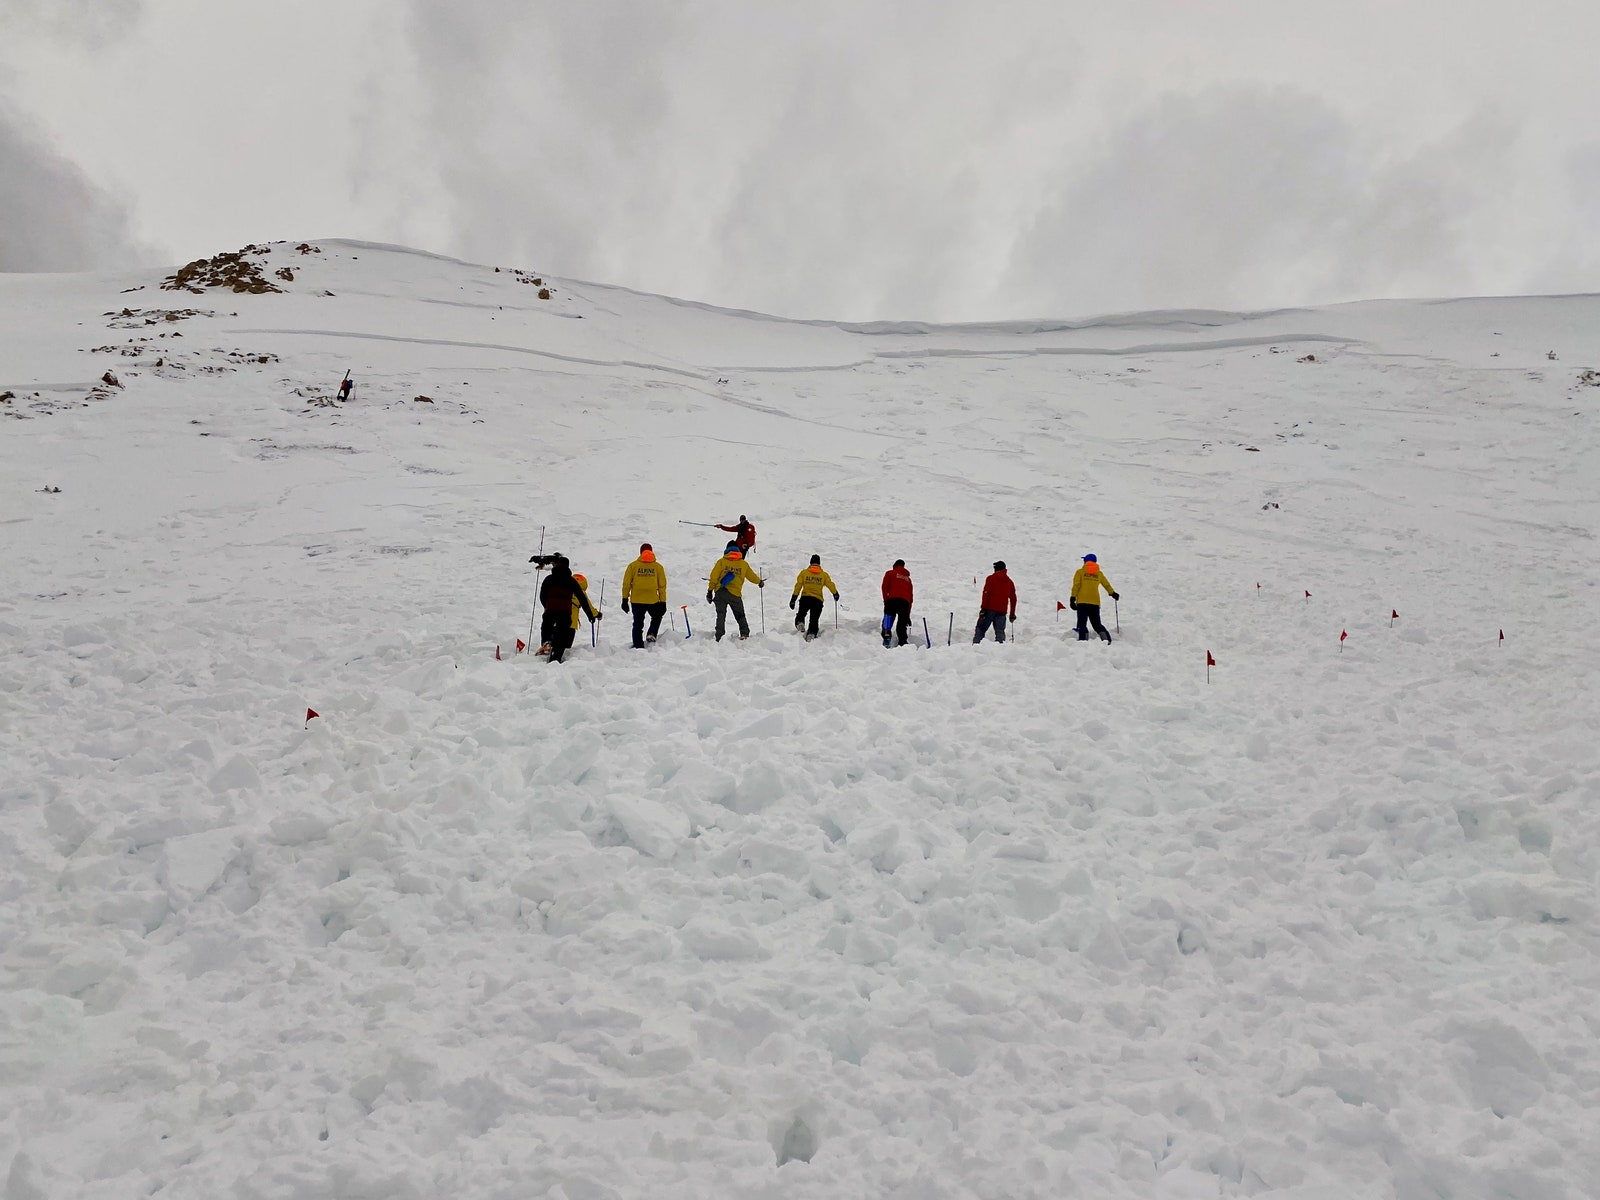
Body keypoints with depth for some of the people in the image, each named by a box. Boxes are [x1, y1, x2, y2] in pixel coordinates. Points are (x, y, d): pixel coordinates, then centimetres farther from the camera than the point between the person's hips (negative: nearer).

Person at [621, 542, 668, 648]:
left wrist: (625, 600, 6)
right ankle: (651, 634, 6)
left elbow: (626, 584, -1)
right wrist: (663, 602, 7)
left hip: (636, 601, 0)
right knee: (656, 617, 26)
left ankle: (638, 646, 8)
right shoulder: (658, 567, 1)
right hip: (653, 601, 0)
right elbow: (662, 586, 2)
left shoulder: (633, 565, 0)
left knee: (638, 624, 10)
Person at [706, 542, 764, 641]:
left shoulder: (721, 562, 2)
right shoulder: (744, 564, 8)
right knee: (740, 615, 17)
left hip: (720, 593, -1)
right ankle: (745, 633, 8)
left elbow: (713, 577, -1)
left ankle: (719, 637, -6)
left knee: (721, 615, 3)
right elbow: (751, 576, 22)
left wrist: (709, 592, 3)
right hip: (735, 594, 1)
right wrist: (760, 582, 42)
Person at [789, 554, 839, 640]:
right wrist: (835, 594, 30)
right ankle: (812, 632, -18)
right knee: (814, 620, 4)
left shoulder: (804, 573, 6)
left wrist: (793, 598, 5)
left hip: (805, 598, 0)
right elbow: (830, 585, 12)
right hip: (818, 600, 0)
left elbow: (798, 585, 2)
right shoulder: (824, 575, 7)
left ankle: (799, 622, -12)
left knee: (801, 614, 18)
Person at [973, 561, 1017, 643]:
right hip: (1002, 611, 3)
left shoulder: (991, 578, 1)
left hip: (990, 609, -3)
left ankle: (975, 644, -8)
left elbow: (986, 594, -8)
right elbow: (1013, 599, 15)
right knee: (1000, 631, 5)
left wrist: (983, 608, -9)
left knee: (981, 628, 2)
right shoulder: (1010, 582, 14)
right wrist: (1012, 614, 21)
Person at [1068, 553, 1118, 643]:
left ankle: (1083, 640, -22)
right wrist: (1113, 594, 42)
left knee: (1082, 624, -5)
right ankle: (1107, 639, -8)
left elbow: (1076, 586, -5)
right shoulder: (1099, 573, 14)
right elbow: (1107, 585, 26)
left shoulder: (1080, 572, 5)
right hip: (1095, 602, 3)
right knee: (1097, 624, 11)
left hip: (1082, 602, -3)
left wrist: (1072, 598, -6)